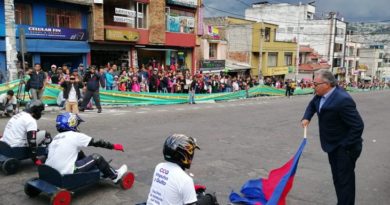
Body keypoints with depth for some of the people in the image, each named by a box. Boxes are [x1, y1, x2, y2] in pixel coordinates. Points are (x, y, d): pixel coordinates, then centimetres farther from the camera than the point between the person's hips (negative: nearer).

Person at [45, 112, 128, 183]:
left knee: (79, 153, 22)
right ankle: (115, 176, 18)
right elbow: (96, 143, -1)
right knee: (96, 157, 3)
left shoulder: (56, 137, 13)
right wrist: (113, 146, 9)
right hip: (67, 173, -8)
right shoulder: (75, 135, -7)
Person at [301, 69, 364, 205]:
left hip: (344, 148, -9)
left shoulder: (342, 100, -29)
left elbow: (358, 126, -26)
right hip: (333, 145, 9)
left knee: (345, 180, 2)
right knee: (337, 178, 21)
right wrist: (307, 117, 1)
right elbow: (312, 104, 20)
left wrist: (345, 146, -21)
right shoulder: (321, 94, -3)